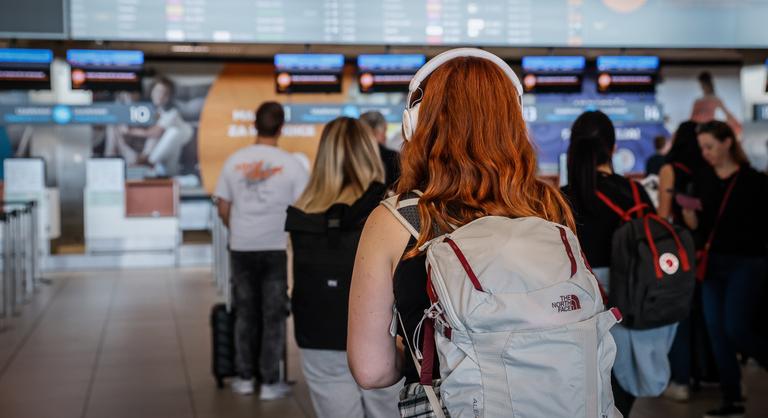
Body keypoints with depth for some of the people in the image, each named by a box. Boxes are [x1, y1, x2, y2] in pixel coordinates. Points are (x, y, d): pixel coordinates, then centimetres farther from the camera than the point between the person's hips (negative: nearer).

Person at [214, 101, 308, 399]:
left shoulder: (235, 161, 1)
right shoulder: (290, 164, -8)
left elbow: (223, 209, 5)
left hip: (241, 249, 3)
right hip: (277, 248, -3)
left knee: (245, 314, 14)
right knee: (274, 316, 6)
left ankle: (245, 378, 20)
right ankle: (270, 383, 10)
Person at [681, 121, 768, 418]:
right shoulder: (705, 183, 7)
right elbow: (699, 229, 7)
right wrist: (688, 212, -11)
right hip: (713, 265, 5)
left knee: (735, 328, -14)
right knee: (717, 333, 4)